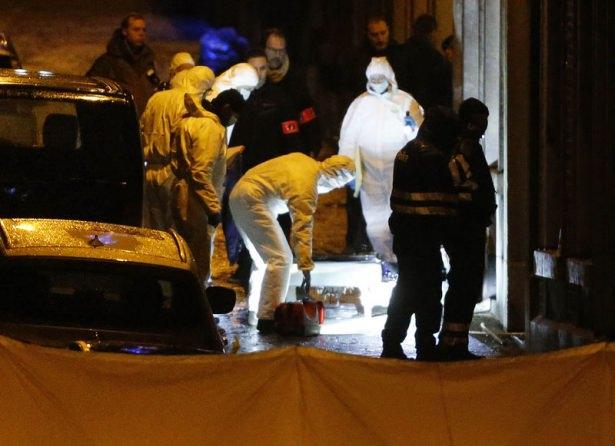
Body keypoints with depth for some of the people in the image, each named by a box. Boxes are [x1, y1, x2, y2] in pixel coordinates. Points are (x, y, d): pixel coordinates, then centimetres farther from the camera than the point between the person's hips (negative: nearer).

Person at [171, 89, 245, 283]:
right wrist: (213, 207, -21)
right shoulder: (210, 127, -17)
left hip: (182, 195, 10)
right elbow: (201, 172, -23)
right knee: (200, 267, -4)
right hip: (196, 203, -10)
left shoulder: (191, 121, 14)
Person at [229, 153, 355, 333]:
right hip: (253, 200, -11)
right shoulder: (306, 187, -18)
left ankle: (255, 312, 21)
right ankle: (268, 318, -18)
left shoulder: (305, 161, 9)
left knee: (263, 260, 17)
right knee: (280, 259, -14)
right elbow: (303, 228, -23)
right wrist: (306, 268, -24)